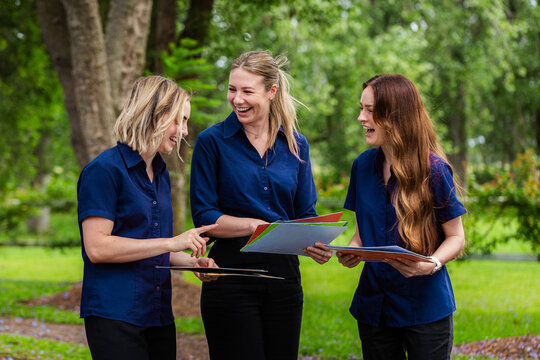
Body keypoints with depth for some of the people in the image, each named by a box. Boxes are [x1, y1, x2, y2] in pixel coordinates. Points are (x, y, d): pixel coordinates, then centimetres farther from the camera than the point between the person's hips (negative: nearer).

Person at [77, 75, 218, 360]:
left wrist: (190, 260, 6)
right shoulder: (104, 170, -9)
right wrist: (171, 243, -18)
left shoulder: (161, 174, 17)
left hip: (159, 315, 8)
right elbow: (97, 247, -18)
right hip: (115, 316, -8)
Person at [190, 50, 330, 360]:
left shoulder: (296, 145, 9)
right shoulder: (213, 142, -3)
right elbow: (203, 217, -8)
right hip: (231, 274, -4)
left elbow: (306, 214, 11)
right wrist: (255, 226, -23)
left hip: (284, 273, 4)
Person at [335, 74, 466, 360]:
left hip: (425, 305, -4)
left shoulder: (433, 169, -11)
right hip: (373, 302, 5)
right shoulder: (363, 165, 6)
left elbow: (456, 237, -5)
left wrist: (431, 264, -24)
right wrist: (351, 252, -7)